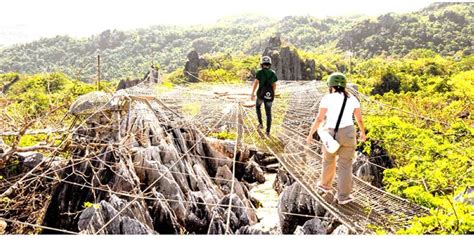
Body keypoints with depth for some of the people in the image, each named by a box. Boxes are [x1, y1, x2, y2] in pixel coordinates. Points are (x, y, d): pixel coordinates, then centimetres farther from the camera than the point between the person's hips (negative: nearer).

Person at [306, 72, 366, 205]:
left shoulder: (327, 98, -10)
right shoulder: (353, 99, 1)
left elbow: (319, 119, -11)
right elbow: (359, 119, 7)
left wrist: (310, 134, 0)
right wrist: (363, 133, 24)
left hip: (331, 135, -1)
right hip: (348, 134, 2)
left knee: (328, 160, 23)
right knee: (345, 165, 11)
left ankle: (326, 184, 42)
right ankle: (343, 196, 14)